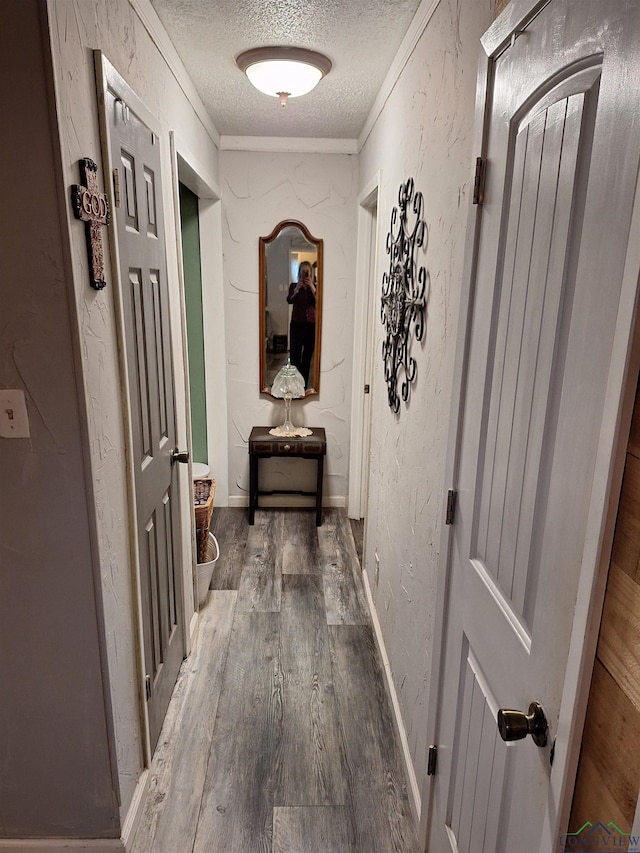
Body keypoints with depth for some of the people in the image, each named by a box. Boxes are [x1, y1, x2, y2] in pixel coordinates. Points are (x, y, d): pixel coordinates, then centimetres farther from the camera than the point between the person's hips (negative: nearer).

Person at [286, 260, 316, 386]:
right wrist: (297, 288, -22)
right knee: (295, 354, -9)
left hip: (311, 324, 1)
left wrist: (312, 287, -18)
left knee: (307, 355, 5)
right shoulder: (294, 285, 6)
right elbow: (289, 300, -10)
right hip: (297, 324, -1)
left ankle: (304, 385, 14)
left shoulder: (315, 287, 7)